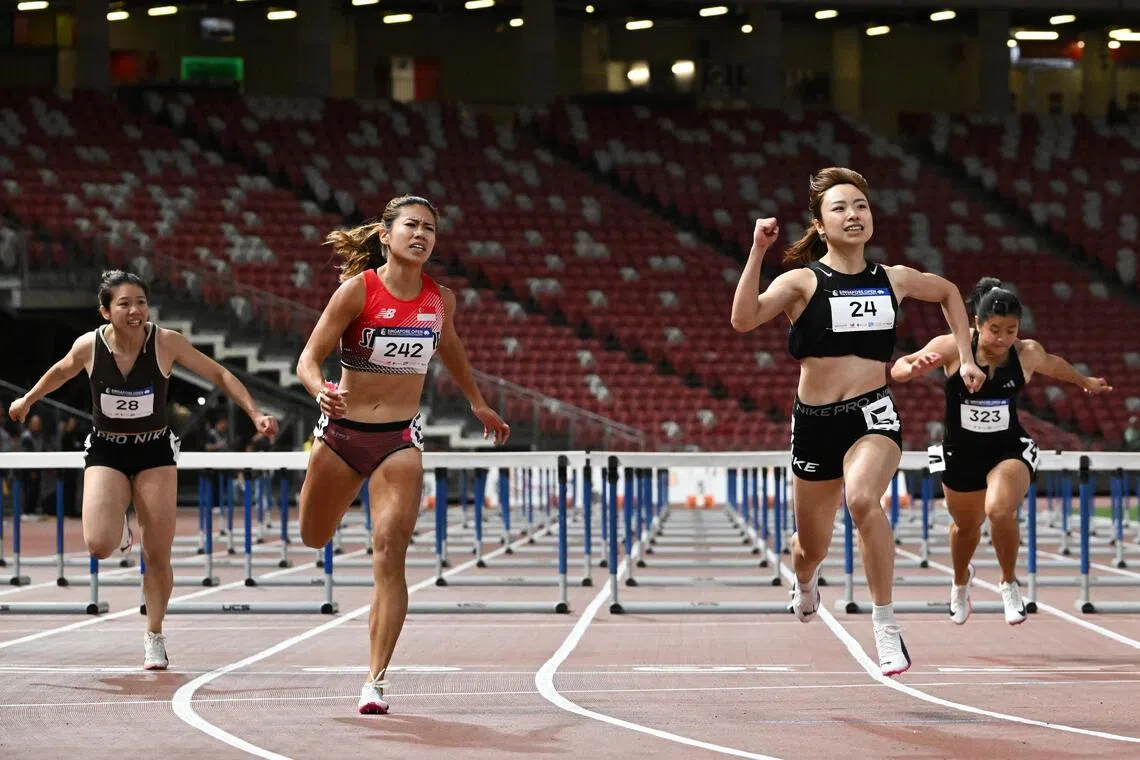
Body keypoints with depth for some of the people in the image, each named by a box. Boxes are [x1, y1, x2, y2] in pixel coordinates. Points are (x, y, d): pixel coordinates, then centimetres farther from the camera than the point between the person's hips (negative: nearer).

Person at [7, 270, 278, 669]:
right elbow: (61, 371, 11)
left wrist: (256, 414, -15)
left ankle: (154, 636, 20)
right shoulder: (88, 346, -13)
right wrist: (27, 400, 25)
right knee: (99, 544, -20)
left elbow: (218, 374, -6)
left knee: (158, 554, -1)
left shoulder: (166, 343, -16)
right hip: (105, 451, 0)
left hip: (155, 451, 0)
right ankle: (120, 527, 19)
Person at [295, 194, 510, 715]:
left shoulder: (440, 300, 0)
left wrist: (477, 403, 35)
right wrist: (322, 391, -35)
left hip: (400, 439, 1)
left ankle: (376, 680, -11)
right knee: (314, 539, 17)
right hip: (342, 431, -1)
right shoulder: (357, 290, -12)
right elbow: (308, 359, -13)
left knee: (389, 559, -13)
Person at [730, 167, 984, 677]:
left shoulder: (893, 280, 5)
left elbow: (948, 292, 26)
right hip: (814, 420, 0)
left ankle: (885, 625, -23)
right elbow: (743, 318, -24)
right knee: (812, 546, 16)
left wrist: (965, 357, 20)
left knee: (862, 499, -33)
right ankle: (805, 582, 56)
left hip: (873, 414, 0)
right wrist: (758, 250, -29)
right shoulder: (803, 281, -5)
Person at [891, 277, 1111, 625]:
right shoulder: (953, 347, -19)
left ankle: (1009, 584, -3)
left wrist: (1085, 382, 30)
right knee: (966, 526, 21)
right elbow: (898, 369, -18)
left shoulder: (1027, 354, -13)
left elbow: (1053, 364, 11)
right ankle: (960, 583, 56)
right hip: (961, 453, 1)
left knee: (1000, 510, -30)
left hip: (1010, 450, -1)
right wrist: (915, 367, -42)